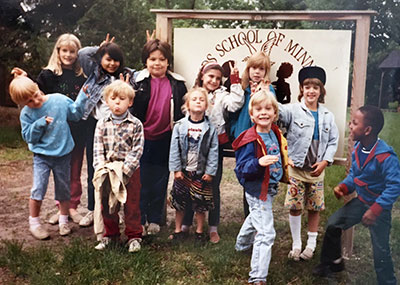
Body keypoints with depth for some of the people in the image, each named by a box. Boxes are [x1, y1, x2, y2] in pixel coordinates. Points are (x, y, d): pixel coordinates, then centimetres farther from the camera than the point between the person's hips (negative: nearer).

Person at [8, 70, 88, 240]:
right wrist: (39, 124, -22)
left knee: (63, 189, 12)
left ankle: (63, 221, 30)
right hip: (41, 155, -1)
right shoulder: (26, 114, -9)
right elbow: (28, 137, -8)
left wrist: (83, 97, -9)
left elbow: (75, 114, 3)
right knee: (38, 189, -8)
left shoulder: (59, 100, -9)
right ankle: (34, 223, 13)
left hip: (63, 153, 1)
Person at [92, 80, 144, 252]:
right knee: (107, 204, 12)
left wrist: (124, 169, -17)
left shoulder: (135, 125, -6)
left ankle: (134, 236, 19)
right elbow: (98, 148, 0)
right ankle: (110, 234, 29)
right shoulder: (102, 124, 3)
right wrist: (100, 167, -13)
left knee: (132, 204, 5)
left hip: (130, 171, -3)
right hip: (107, 171, 3)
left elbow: (137, 150, -10)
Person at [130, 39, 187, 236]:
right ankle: (139, 219, 20)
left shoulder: (177, 84, 2)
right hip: (143, 138, -1)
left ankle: (154, 219, 25)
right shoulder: (138, 81, -3)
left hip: (165, 139, 2)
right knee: (141, 181, 7)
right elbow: (131, 108, -4)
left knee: (160, 182, 11)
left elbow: (184, 110, 8)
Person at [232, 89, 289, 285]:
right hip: (258, 190, -9)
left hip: (271, 187, 9)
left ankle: (242, 244, 61)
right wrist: (258, 163, -41)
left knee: (255, 217, 33)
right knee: (266, 233, -10)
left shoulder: (275, 134, 1)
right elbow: (241, 168, -27)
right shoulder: (250, 140, -23)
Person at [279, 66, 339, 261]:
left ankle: (311, 244, 25)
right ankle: (296, 244, 18)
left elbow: (333, 141, 7)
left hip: (317, 169, 3)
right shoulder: (293, 110, -5)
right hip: (296, 167, -3)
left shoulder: (327, 116, 6)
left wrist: (325, 161, -6)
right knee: (295, 207, 1)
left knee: (315, 208, 10)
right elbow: (278, 110, -25)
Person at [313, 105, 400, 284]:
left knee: (380, 251, -3)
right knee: (332, 224, 9)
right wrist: (344, 187, -10)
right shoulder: (357, 149, -5)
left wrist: (376, 209, -35)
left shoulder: (386, 157, -30)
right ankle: (333, 262, 31)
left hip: (380, 207, -7)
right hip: (360, 202, 7)